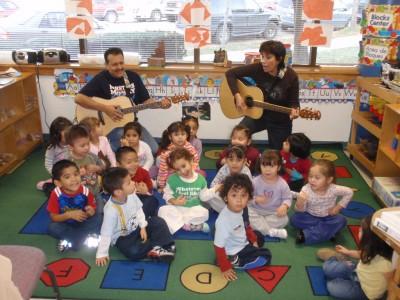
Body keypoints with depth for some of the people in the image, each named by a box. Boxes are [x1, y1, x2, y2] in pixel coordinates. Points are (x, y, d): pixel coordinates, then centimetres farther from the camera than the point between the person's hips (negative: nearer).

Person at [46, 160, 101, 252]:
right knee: (52, 227, -30)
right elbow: (53, 217, -16)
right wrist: (69, 215, -32)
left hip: (82, 223, 1)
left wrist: (91, 212, -33)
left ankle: (69, 241, -17)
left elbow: (93, 210, -8)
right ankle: (86, 237, -18)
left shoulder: (85, 191, -20)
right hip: (65, 224, 0)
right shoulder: (56, 194, -21)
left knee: (98, 219, -25)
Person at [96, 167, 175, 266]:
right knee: (133, 251, -32)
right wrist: (102, 254, -20)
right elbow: (106, 234, -23)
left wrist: (143, 226, -6)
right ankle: (158, 247, -11)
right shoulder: (111, 210, -31)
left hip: (137, 227, 6)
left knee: (158, 221, -9)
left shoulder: (131, 194, -15)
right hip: (122, 237, -6)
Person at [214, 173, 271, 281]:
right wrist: (225, 268, -20)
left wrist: (253, 239, 15)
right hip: (233, 254, -8)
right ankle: (235, 262, -4)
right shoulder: (223, 220, -38)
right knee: (266, 256, -7)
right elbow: (218, 247, -28)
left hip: (243, 243, 8)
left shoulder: (239, 209, -15)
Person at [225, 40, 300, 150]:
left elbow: (294, 101, -12)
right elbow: (230, 74, -14)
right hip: (258, 114, 1)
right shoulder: (258, 69, -19)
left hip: (280, 122, -1)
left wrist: (294, 110, -35)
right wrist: (237, 96, -24)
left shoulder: (291, 76, -20)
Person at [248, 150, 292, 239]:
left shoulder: (282, 184, -10)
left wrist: (284, 206, -26)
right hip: (257, 211, 0)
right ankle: (271, 231, -26)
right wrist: (255, 200, -27)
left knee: (284, 219, -27)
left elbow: (287, 198, -5)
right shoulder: (255, 182, -10)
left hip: (274, 213, 0)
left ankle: (258, 225, -19)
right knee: (247, 213, -28)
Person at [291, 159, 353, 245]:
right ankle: (328, 231, -20)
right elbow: (300, 210, -19)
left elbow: (349, 192, -6)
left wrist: (338, 207, -9)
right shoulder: (306, 189, -24)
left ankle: (306, 235, -27)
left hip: (328, 217, 1)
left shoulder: (333, 189, -23)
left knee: (341, 220, -29)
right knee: (294, 219, -25)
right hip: (310, 217, 0)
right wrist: (300, 202, -43)